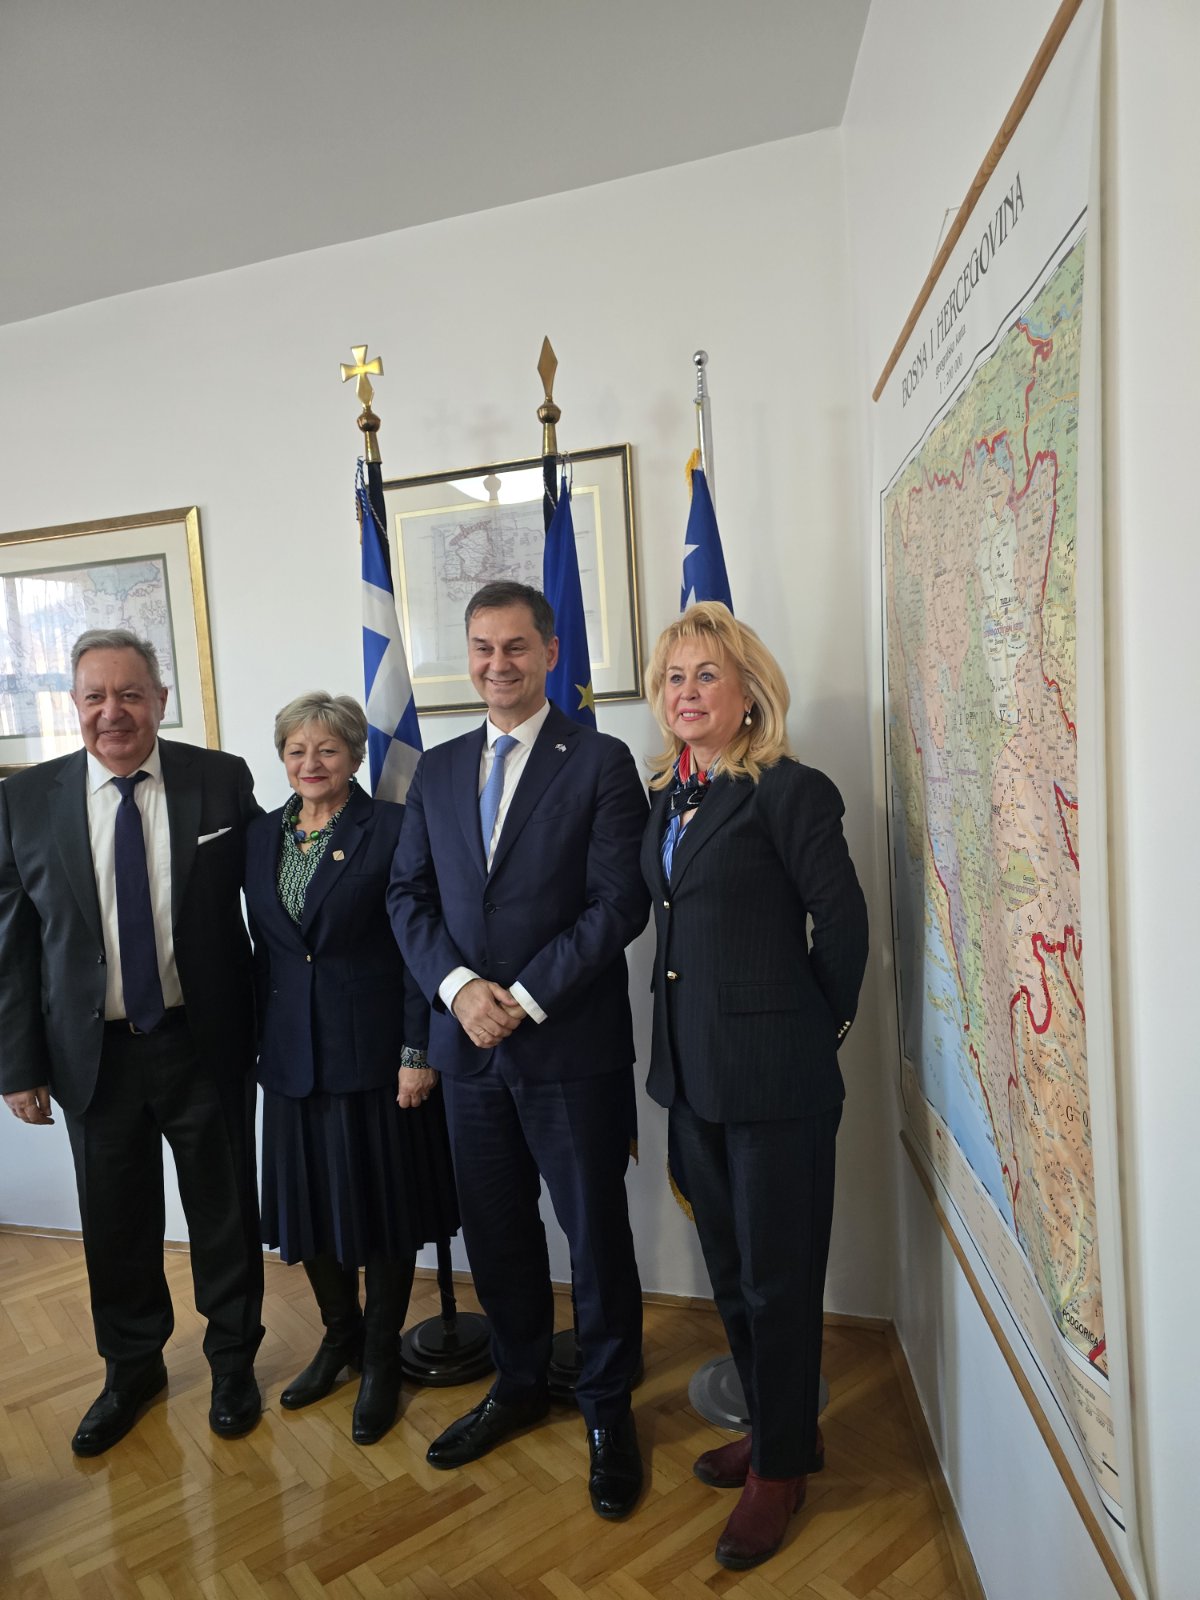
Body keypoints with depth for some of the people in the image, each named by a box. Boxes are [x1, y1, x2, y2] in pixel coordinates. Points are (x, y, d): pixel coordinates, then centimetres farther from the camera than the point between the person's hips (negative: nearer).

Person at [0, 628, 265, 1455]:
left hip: (205, 1043, -1)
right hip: (94, 1051, 2)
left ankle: (233, 1359, 38)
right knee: (116, 1222, 17)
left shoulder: (222, 780, -7)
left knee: (224, 1210, 13)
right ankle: (132, 1366, 43)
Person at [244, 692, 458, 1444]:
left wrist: (418, 1051, -14)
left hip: (374, 1051, -5)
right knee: (309, 1203, 15)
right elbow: (263, 946, 10)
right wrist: (259, 1040, 8)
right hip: (292, 1054, 5)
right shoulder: (262, 836, 7)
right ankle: (339, 1338, 39)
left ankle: (381, 1360, 28)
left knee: (381, 1206, 7)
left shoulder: (392, 828, -9)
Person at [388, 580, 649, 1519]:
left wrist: (524, 999, -16)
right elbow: (409, 896, 7)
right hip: (469, 1043, 5)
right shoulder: (437, 771, 10)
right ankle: (519, 1384, 40)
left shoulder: (601, 763, -6)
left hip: (573, 1045, -4)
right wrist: (458, 985, -10)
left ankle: (608, 1405, 31)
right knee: (495, 1229, 17)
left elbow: (619, 904, -12)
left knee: (596, 1231, 9)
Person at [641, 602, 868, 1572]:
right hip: (691, 1070, 8)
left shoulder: (788, 790, -14)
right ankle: (778, 1426, 42)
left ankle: (780, 1467, 30)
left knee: (777, 1278, 9)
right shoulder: (667, 795, 8)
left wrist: (824, 1021, 0)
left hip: (774, 1075, -7)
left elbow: (842, 918, -11)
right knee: (729, 1271, 20)